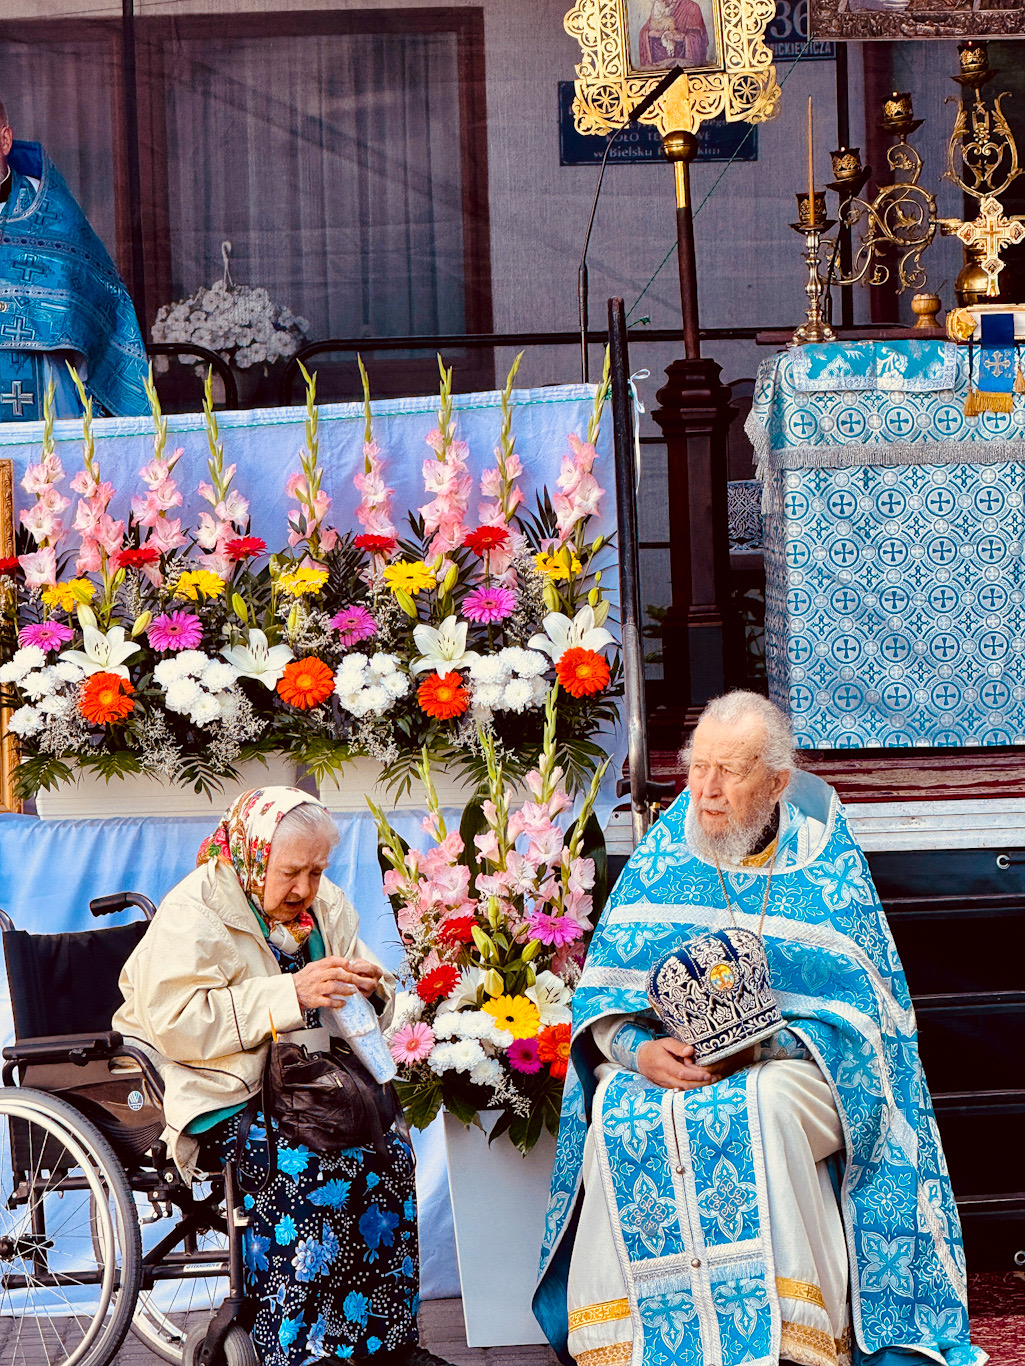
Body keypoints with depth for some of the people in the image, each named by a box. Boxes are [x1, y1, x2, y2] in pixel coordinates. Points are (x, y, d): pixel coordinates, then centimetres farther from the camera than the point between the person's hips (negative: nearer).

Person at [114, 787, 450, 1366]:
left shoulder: (324, 905, 13)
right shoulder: (193, 913, -8)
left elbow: (377, 1000, 21)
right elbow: (176, 1024, -21)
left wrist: (370, 985, -6)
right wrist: (291, 994, -26)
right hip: (223, 1095, -6)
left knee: (389, 1150, -20)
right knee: (308, 1164, -31)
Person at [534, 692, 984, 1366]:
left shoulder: (826, 863, 0)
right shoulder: (663, 852, 6)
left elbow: (853, 1013, -5)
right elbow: (602, 988, 4)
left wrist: (758, 1046, -21)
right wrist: (639, 1048, -17)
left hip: (793, 1065, -2)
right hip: (664, 1064, 2)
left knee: (762, 1106, -36)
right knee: (618, 1113, -30)